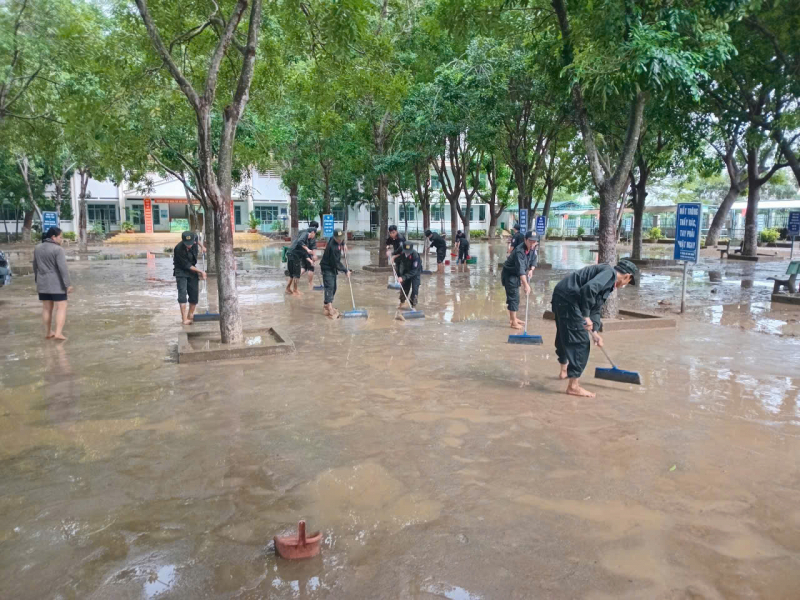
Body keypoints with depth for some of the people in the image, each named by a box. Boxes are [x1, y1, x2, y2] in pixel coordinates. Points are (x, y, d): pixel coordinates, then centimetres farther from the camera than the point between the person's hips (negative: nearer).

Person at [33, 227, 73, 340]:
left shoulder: (37, 248, 9)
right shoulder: (58, 249, -15)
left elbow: (35, 266, 17)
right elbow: (63, 268, -19)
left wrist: (37, 280, 26)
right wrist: (68, 284, -17)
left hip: (42, 283, 7)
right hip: (56, 284, -7)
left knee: (46, 308, 14)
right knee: (61, 307, -2)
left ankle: (48, 332, 19)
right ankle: (58, 332, -10)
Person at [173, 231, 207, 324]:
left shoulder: (194, 238, -14)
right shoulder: (179, 249, -28)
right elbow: (187, 265, -22)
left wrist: (201, 246, 18)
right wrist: (201, 272, -17)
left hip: (192, 270, 5)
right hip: (181, 271, -5)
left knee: (195, 293, 3)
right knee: (182, 293, -17)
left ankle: (190, 315, 19)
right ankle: (184, 319, -17)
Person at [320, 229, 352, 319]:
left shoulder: (338, 242, -4)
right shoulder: (333, 247, -30)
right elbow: (336, 263, -25)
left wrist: (343, 244, 8)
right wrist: (346, 271, -18)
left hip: (333, 267, 9)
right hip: (327, 268, -9)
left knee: (333, 287, 14)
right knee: (329, 286, -18)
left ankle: (326, 303, 28)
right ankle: (330, 309, -25)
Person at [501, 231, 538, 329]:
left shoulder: (533, 248, -6)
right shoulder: (519, 251, -32)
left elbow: (534, 259, 11)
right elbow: (520, 269, -40)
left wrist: (531, 269, -8)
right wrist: (526, 285, -46)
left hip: (517, 274, 8)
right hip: (509, 274, -8)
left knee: (514, 297, 18)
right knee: (514, 297, -10)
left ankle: (513, 318, 31)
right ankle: (514, 322, -6)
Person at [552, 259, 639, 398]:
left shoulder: (610, 281, 24)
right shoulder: (609, 272, -8)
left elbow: (595, 309, 24)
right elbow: (588, 289, -25)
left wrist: (594, 332, 14)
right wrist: (586, 317, -18)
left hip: (562, 298, 11)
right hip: (568, 299, -11)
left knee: (565, 336, 28)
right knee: (580, 342, -5)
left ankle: (564, 371, 50)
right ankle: (573, 386, 1)